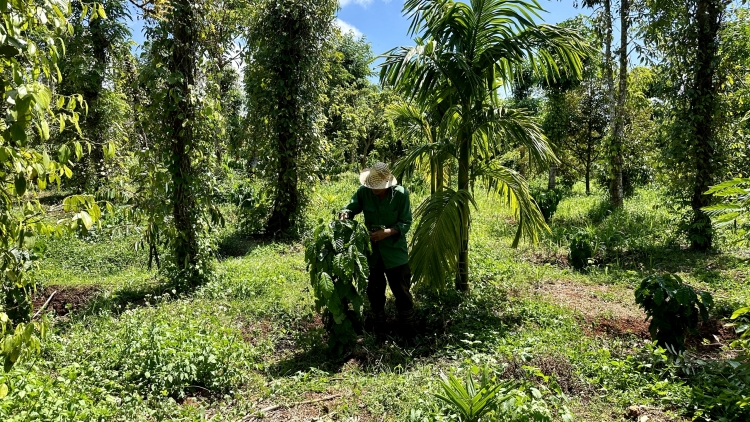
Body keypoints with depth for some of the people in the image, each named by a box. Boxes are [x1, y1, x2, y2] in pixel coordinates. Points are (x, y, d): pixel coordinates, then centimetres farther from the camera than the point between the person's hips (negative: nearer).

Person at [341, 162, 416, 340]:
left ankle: (408, 330, 25)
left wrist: (387, 232, -26)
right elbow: (351, 207, -4)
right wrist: (345, 214, -27)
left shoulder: (401, 193, -16)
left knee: (402, 292, 8)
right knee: (374, 292, 16)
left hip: (395, 251, -2)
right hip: (372, 250, 3)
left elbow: (406, 223, -13)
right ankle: (379, 328, 35)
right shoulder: (363, 191, -11)